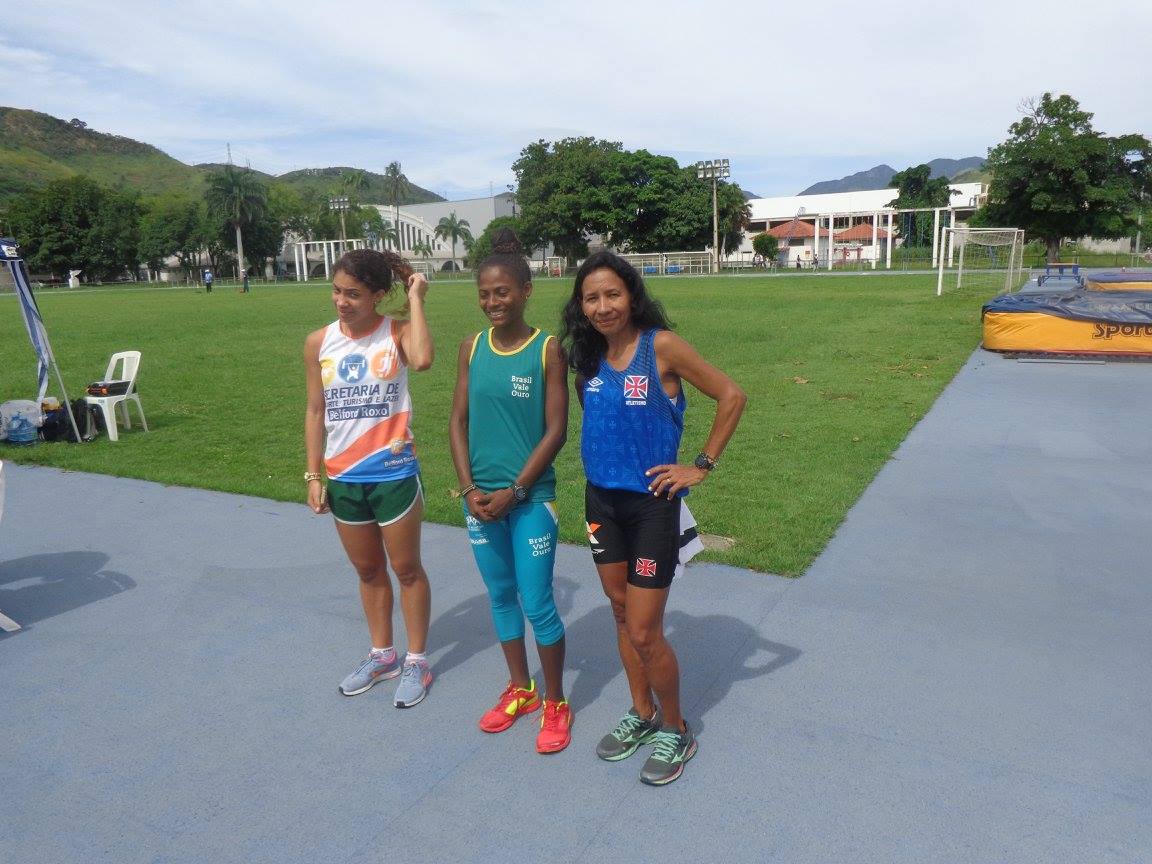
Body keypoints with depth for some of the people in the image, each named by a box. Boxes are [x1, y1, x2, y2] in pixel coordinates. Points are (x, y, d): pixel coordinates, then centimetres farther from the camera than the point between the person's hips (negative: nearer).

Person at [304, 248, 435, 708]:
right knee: (368, 571, 19)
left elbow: (422, 359, -34)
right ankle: (382, 655, 37)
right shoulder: (319, 343, 0)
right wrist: (313, 475, 6)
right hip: (343, 479, 4)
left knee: (407, 569, 10)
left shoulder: (396, 332, -10)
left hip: (394, 474, -4)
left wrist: (416, 300, -22)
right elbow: (315, 411, 7)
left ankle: (416, 661, 26)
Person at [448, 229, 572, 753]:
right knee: (501, 597, 16)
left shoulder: (547, 349, -8)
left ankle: (556, 704, 22)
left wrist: (514, 491, -13)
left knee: (538, 604, 1)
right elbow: (458, 421, 5)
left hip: (530, 498, -4)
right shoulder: (472, 348, 4)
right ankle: (520, 691, 35)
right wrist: (469, 489, -6)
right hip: (481, 498, 5)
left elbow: (556, 430, -10)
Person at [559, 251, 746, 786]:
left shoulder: (661, 346, -15)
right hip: (601, 500, 6)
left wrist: (702, 466, -11)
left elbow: (731, 396, -12)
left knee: (644, 633, 0)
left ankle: (676, 731, 25)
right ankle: (642, 715, 38)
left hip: (652, 503, -6)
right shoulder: (588, 357, 2)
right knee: (622, 615, 18)